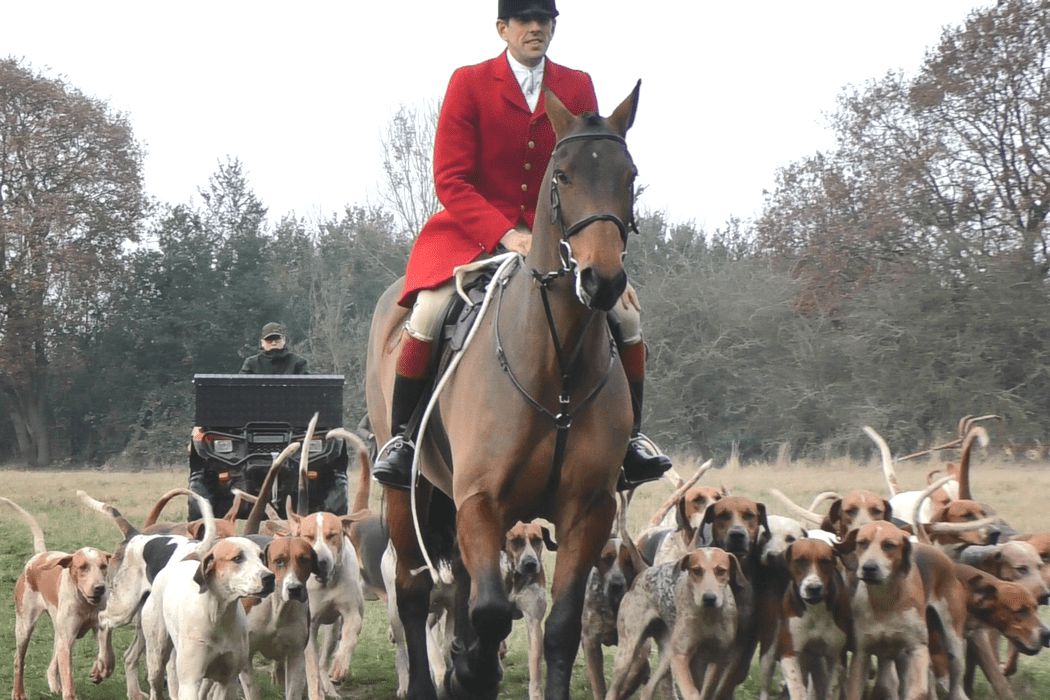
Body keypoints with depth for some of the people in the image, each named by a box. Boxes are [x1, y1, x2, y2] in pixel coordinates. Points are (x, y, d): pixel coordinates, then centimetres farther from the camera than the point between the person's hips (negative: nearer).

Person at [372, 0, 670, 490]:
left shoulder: (577, 88, 5)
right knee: (428, 313, -27)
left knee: (626, 312, -12)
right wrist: (505, 235, -23)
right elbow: (450, 179, -10)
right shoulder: (469, 84, -4)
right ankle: (400, 436, -10)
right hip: (476, 234, -3)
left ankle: (629, 437, 4)